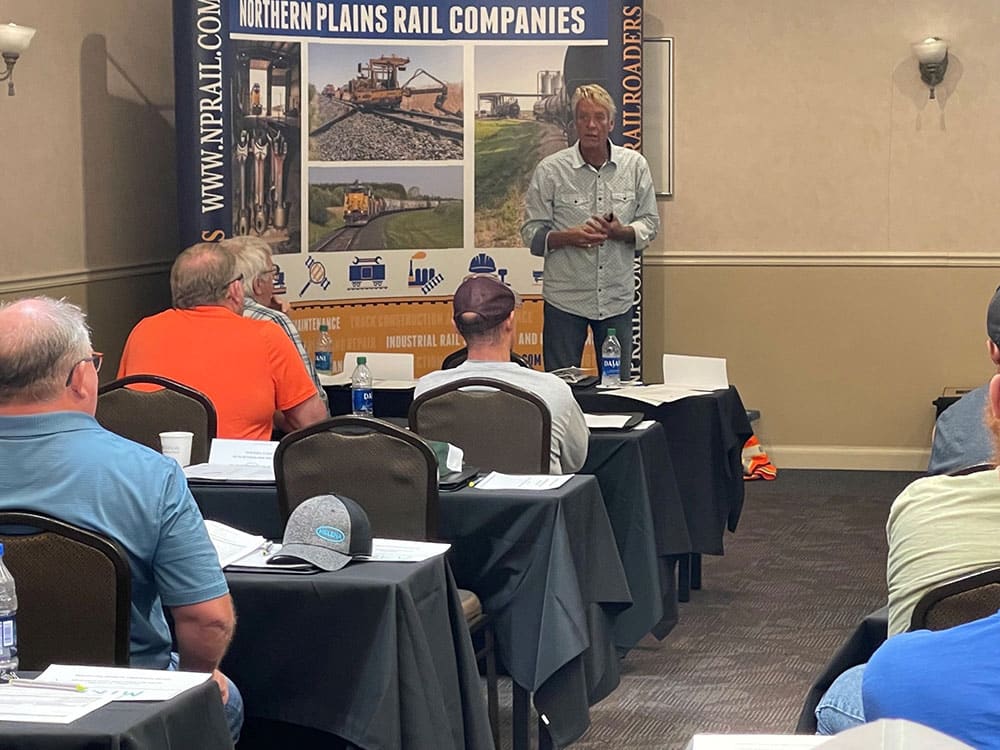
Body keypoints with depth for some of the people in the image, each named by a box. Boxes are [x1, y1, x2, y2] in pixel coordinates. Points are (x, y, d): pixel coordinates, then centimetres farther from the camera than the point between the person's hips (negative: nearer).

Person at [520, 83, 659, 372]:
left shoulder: (635, 165, 2)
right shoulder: (550, 170, -4)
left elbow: (650, 223, 8)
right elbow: (532, 233, -2)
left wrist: (621, 232, -14)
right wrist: (568, 237, -21)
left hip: (617, 298, 2)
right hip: (565, 299, -2)